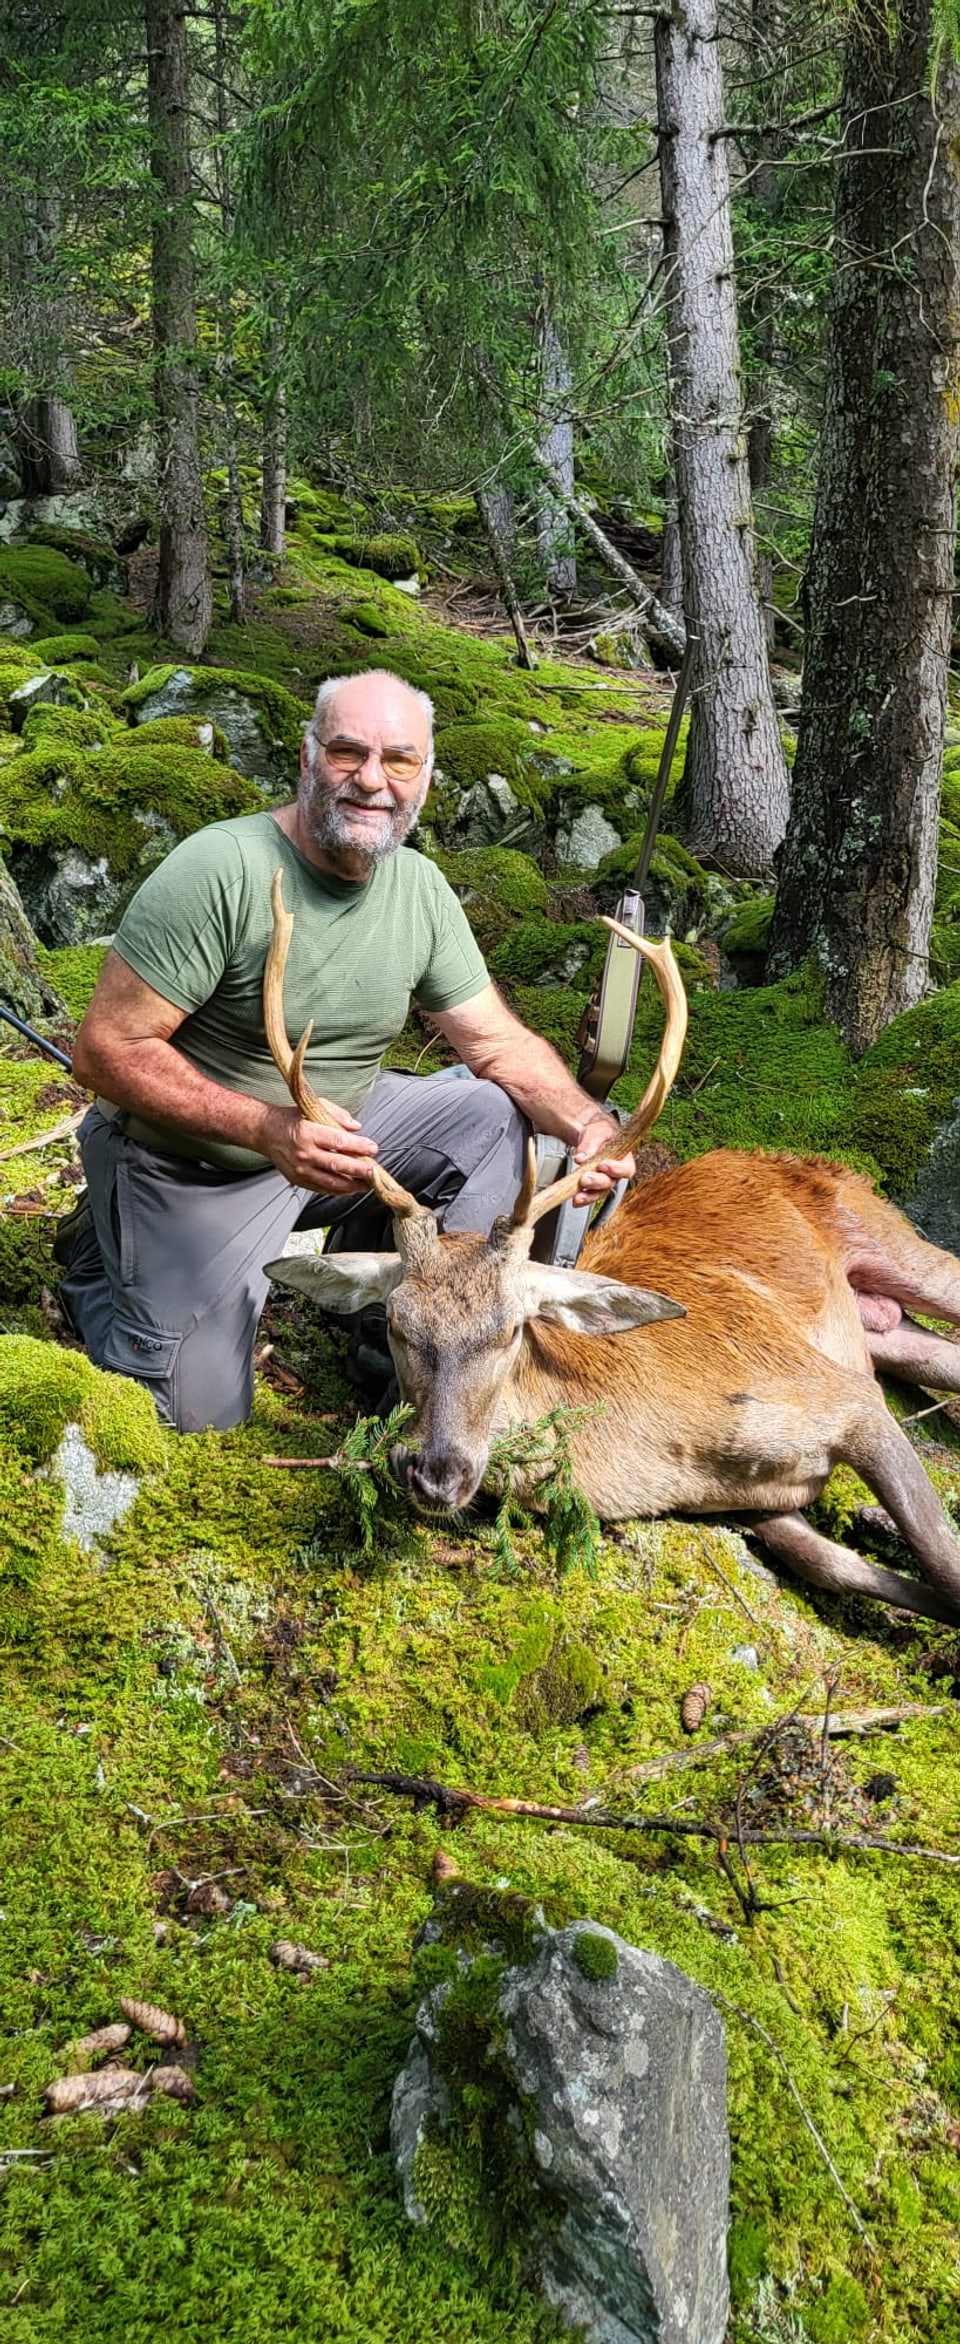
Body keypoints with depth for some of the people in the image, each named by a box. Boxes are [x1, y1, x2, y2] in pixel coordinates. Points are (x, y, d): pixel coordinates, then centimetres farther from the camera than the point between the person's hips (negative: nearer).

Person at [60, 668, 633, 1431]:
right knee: (200, 1419, -5)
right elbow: (107, 1050, -26)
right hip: (190, 1167, -6)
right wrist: (269, 1128, -39)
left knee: (497, 1112, -9)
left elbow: (501, 1043, -1)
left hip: (341, 1126, 6)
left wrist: (591, 1125, -22)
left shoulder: (421, 888, -5)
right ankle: (98, 1260, 21)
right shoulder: (219, 869, -26)